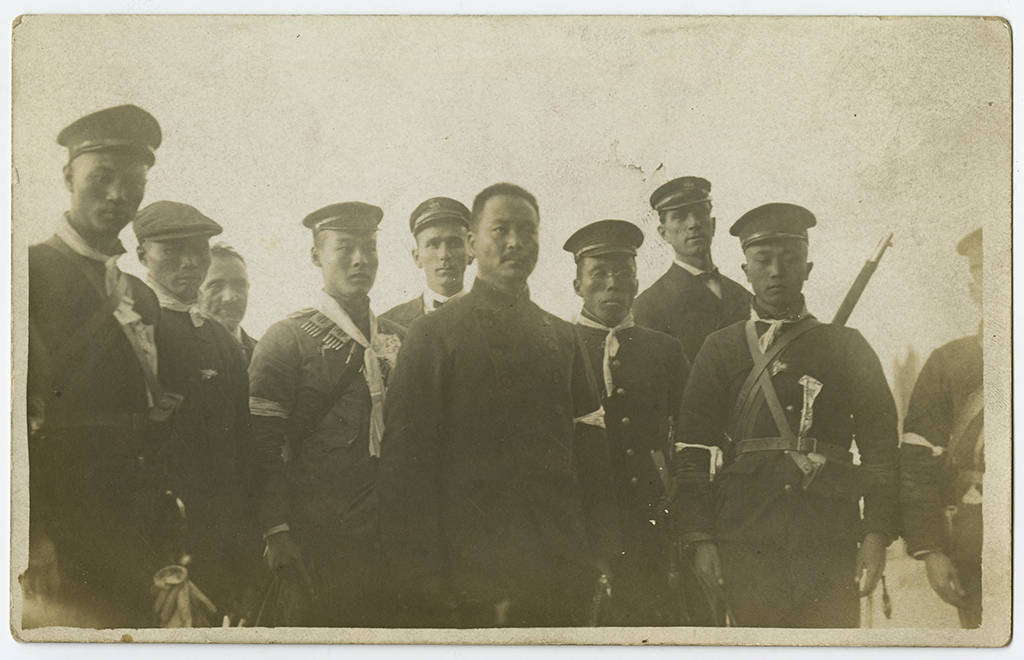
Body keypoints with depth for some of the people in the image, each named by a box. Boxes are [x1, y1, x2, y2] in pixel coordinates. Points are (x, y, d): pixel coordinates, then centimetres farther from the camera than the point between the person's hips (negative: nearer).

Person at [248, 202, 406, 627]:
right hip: (315, 542, -4)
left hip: (389, 539, 5)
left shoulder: (397, 339, 13)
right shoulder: (286, 340, -3)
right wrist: (277, 534, -14)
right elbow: (264, 447, -8)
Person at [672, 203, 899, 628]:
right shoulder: (720, 350, 9)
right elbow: (692, 450, 4)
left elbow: (880, 445, 6)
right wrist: (700, 539, -4)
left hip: (830, 544, 0)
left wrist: (876, 535, -3)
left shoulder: (847, 348, 10)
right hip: (746, 541, 0)